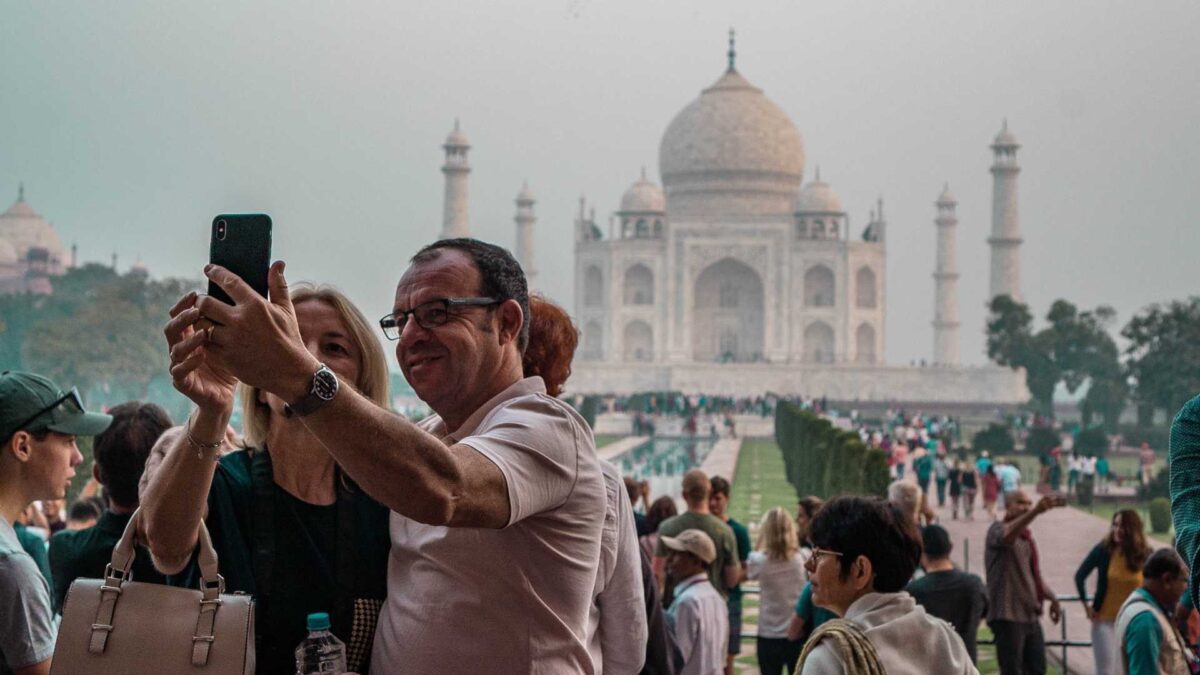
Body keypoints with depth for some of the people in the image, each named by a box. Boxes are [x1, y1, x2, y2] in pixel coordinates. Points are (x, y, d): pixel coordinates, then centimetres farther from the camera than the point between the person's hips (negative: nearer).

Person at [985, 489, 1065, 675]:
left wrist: (1051, 598, 17)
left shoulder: (1027, 538, 18)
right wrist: (1036, 511, -50)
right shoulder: (997, 530, -10)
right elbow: (1007, 535, -36)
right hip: (1008, 616, -9)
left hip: (1030, 615, 9)